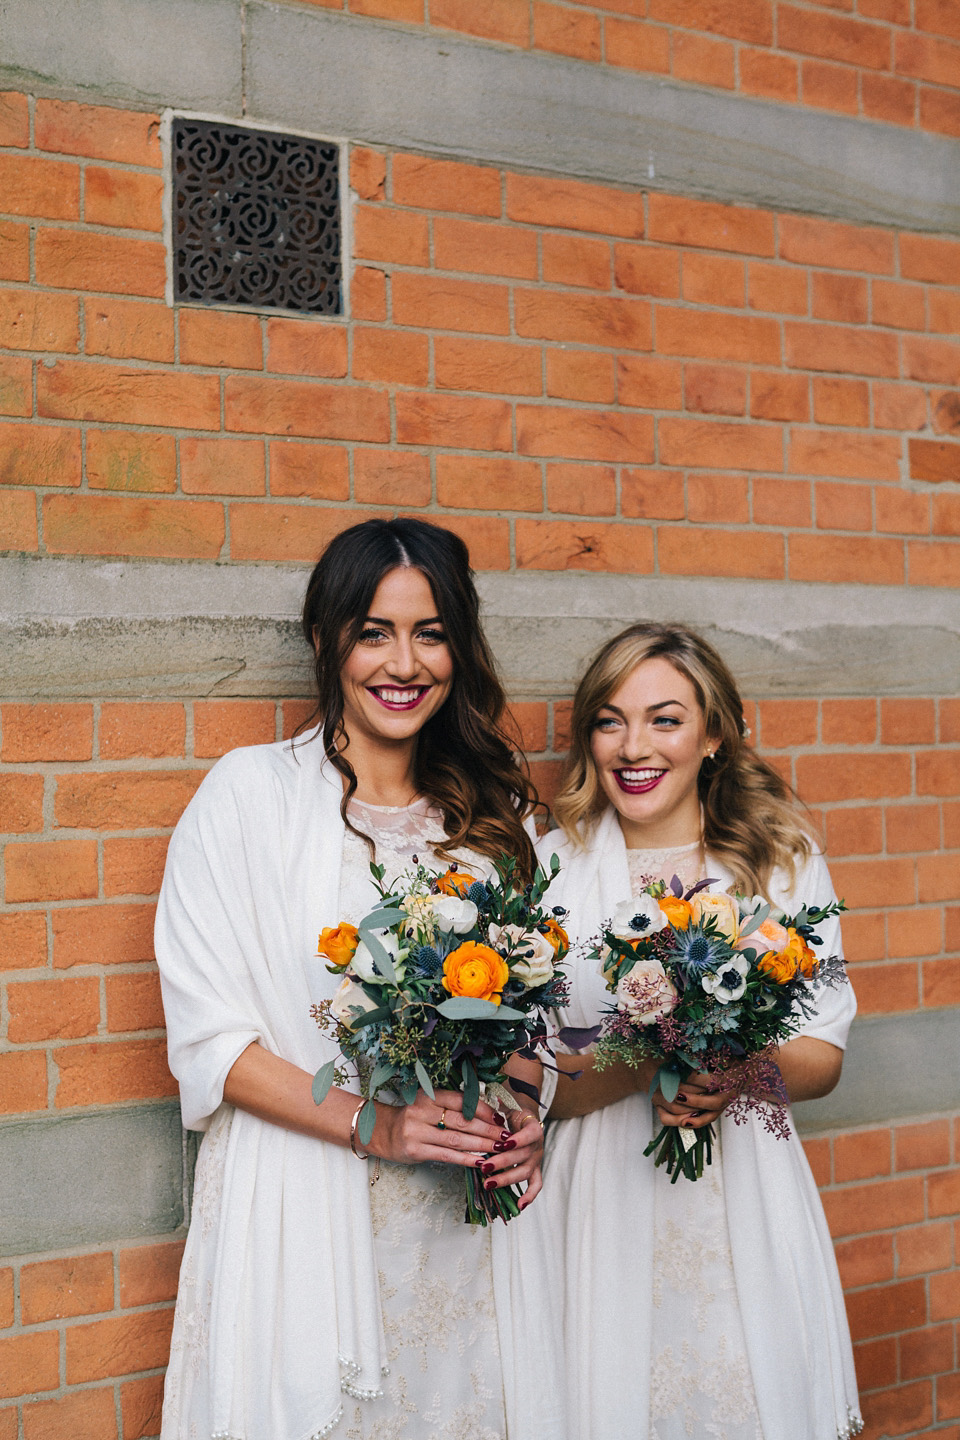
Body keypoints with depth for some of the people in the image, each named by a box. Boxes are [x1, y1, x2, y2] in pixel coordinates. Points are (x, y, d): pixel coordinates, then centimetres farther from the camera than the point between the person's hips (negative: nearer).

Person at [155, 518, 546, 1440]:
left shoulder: (491, 808, 5)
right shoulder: (251, 792, -8)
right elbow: (206, 1034, -10)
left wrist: (522, 1121, -7)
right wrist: (372, 1124, -20)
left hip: (458, 1217, 4)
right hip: (301, 1213, -3)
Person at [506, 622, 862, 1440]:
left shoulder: (785, 861, 3)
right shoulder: (549, 869, -3)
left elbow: (824, 1055, 4)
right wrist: (641, 1066, -22)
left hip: (744, 1208, 2)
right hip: (601, 1210, -1)